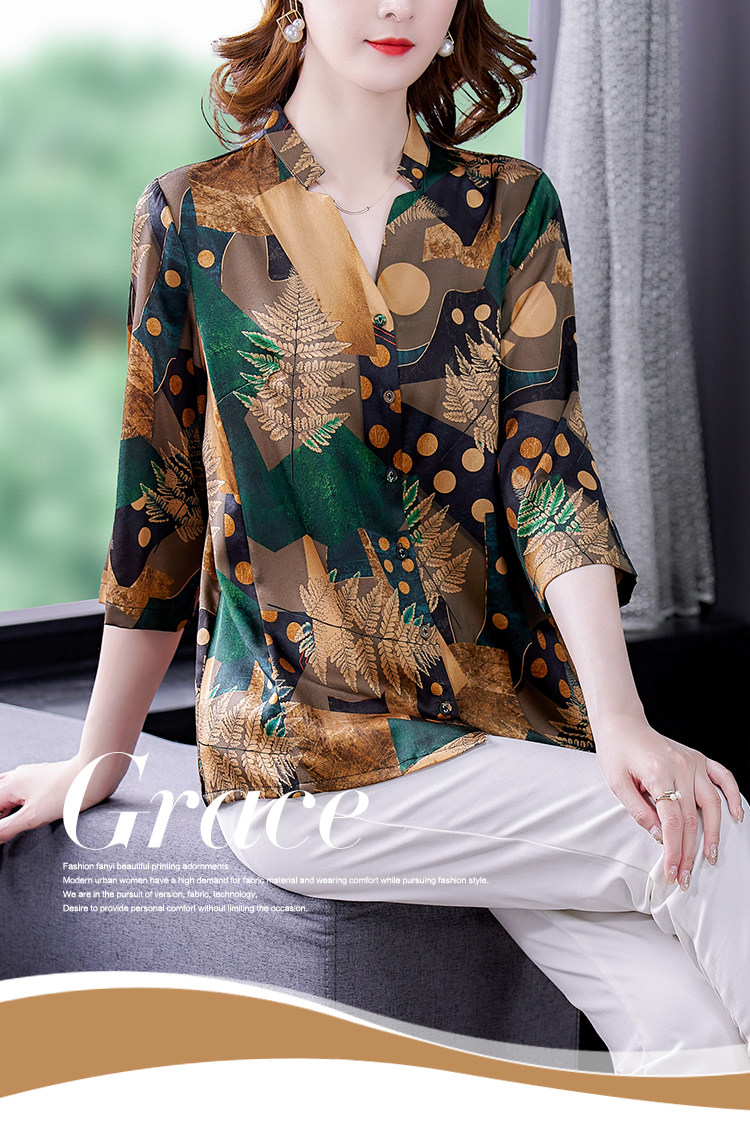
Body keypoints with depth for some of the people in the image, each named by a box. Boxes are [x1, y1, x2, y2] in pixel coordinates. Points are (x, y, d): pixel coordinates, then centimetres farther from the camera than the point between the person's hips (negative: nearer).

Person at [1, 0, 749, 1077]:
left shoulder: (511, 208, 9)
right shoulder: (195, 216, 4)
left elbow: (546, 468, -2)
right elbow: (160, 502, 9)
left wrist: (620, 723, -15)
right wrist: (98, 760, 14)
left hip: (510, 697, 3)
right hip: (307, 738, -3)